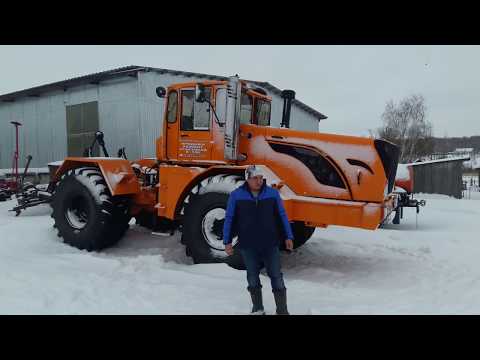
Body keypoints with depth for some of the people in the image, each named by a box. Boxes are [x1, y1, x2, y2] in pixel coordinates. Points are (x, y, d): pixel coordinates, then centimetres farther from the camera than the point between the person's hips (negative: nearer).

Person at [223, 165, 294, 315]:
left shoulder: (273, 193, -2)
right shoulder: (236, 195, -5)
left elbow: (282, 216, 5)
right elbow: (229, 219, 1)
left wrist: (288, 237, 4)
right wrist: (227, 242, 1)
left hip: (270, 244, 0)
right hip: (248, 246, 0)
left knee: (276, 277, 5)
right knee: (252, 278, 13)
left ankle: (282, 310, 18)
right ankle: (257, 309, 31)